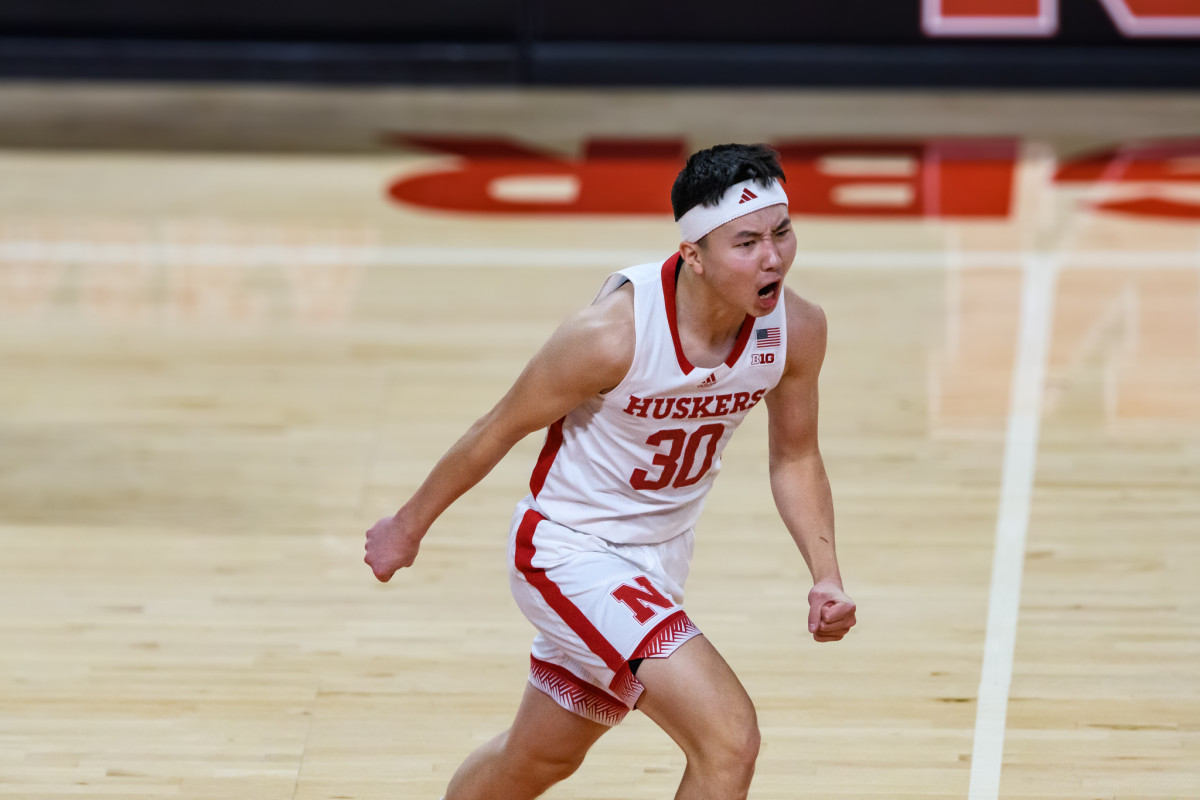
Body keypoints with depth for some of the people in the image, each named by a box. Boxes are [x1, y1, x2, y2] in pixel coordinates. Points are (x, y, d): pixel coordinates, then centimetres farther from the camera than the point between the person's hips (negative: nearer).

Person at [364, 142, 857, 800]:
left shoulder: (797, 329, -15)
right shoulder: (613, 333, -31)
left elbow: (794, 458, 4)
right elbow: (500, 430, -14)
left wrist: (826, 575, -10)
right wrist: (409, 525, -1)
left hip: (658, 558, 7)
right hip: (569, 551, -7)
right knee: (729, 738, -21)